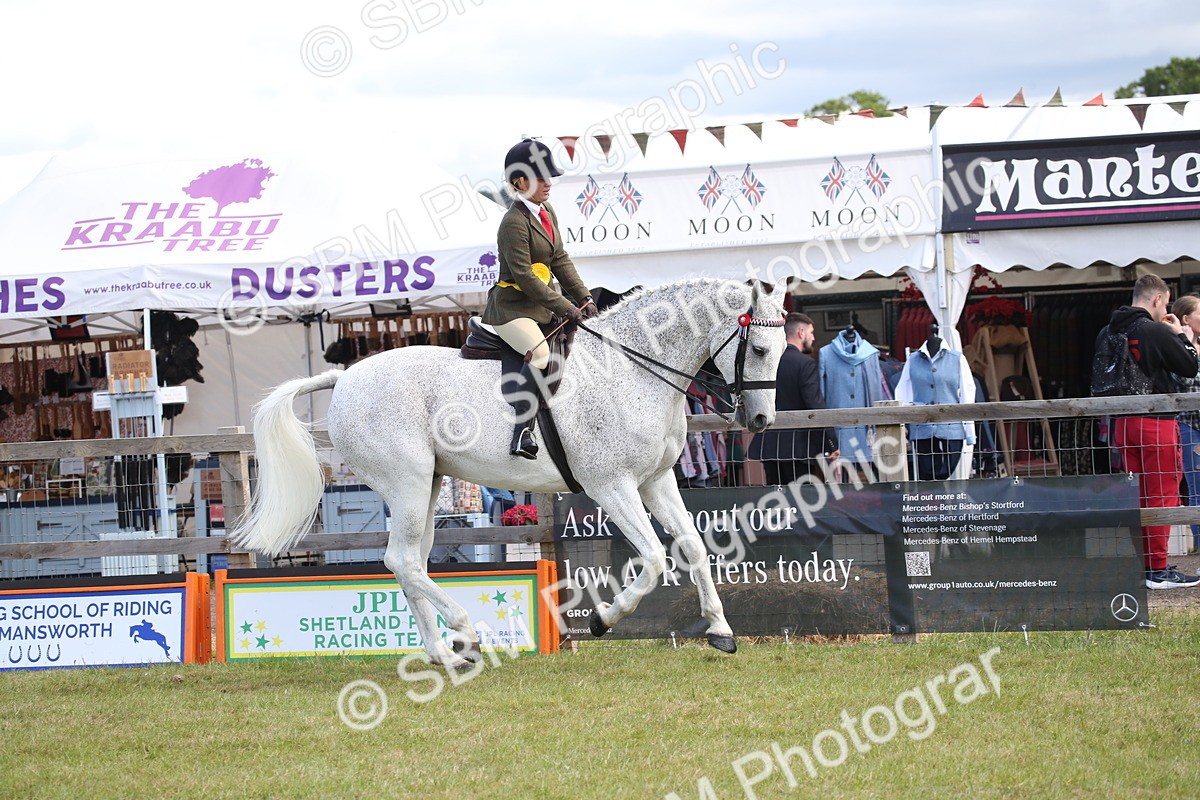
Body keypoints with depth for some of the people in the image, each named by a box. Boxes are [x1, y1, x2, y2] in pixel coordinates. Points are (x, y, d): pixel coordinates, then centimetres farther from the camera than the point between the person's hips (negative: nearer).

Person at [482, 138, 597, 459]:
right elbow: (524, 277, -22)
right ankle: (522, 432, -38)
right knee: (541, 354, -33)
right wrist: (567, 309, -21)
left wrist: (584, 298, 3)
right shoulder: (514, 222, -18)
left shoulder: (547, 212, 11)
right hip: (511, 308, -10)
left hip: (539, 306, 10)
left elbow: (560, 261, 14)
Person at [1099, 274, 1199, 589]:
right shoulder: (1158, 332, -13)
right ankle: (1158, 570, -4)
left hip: (1122, 422, 7)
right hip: (1156, 422, -7)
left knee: (1135, 495, 13)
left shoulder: (1106, 334, 7)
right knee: (1161, 495, -3)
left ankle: (1140, 565, 17)